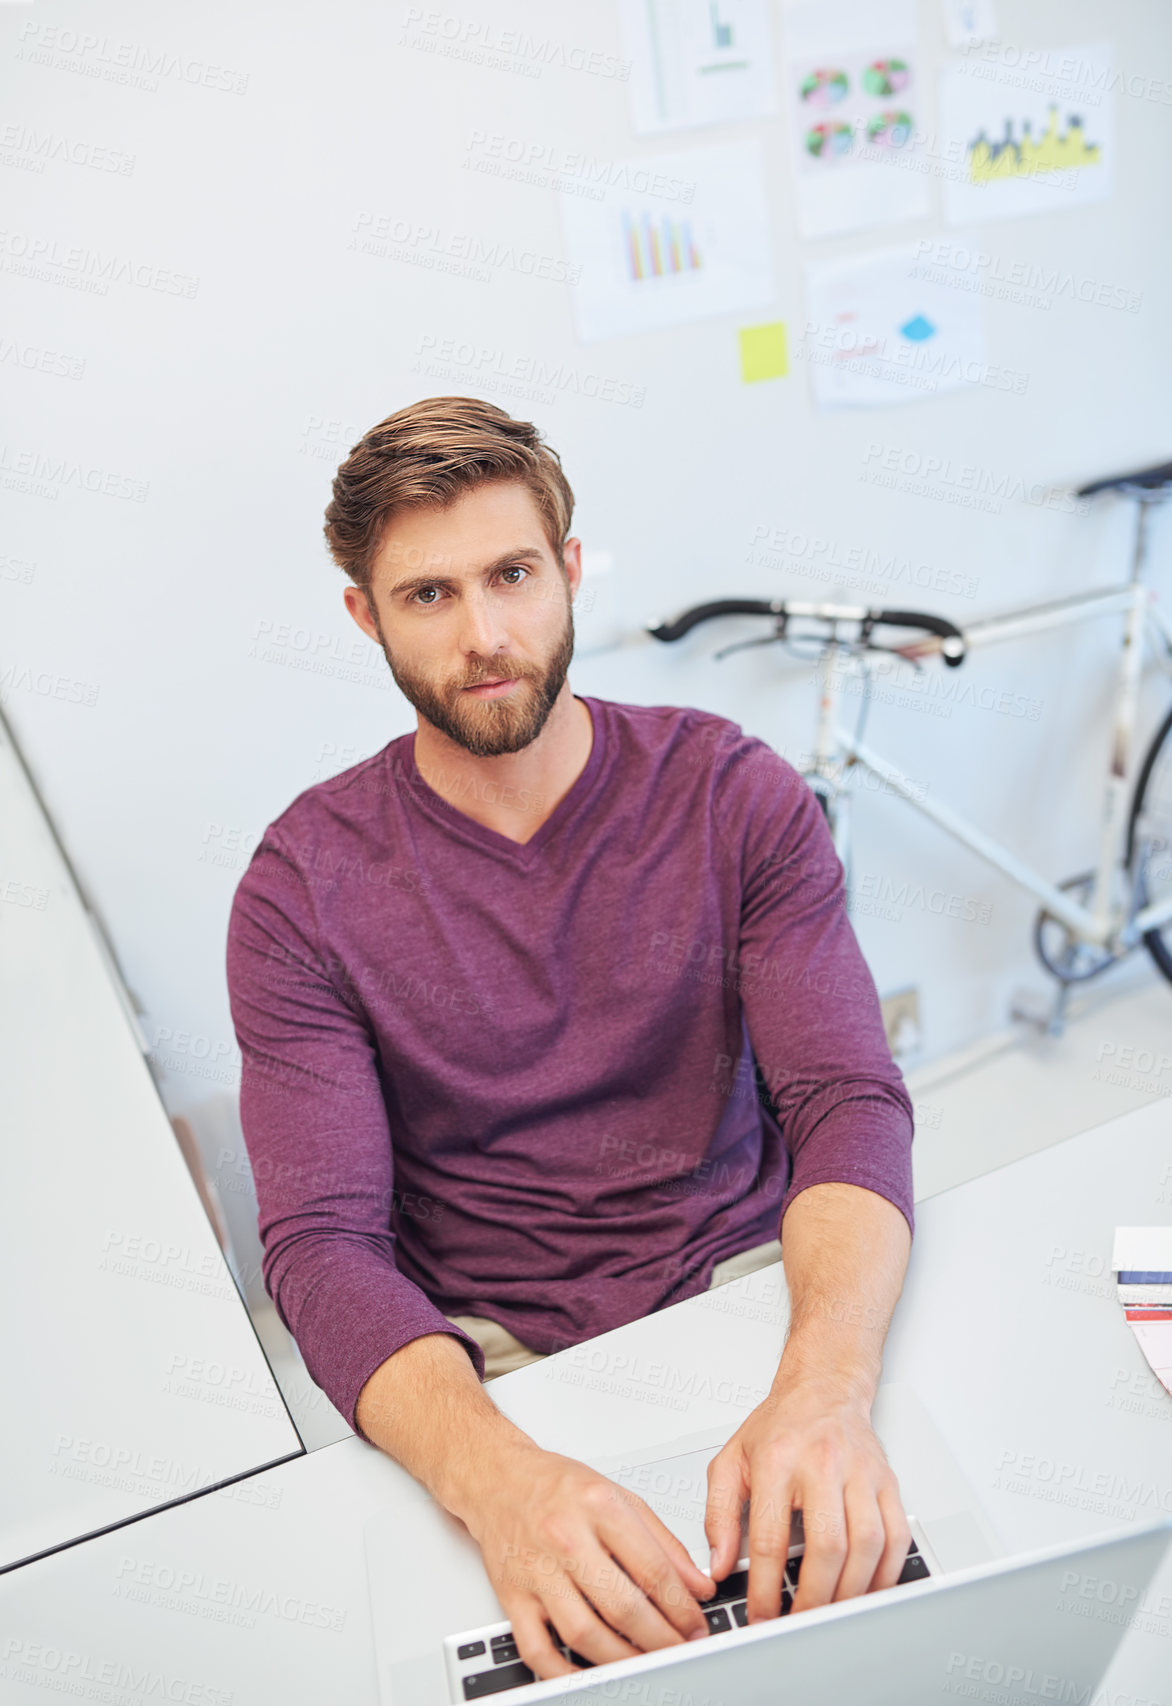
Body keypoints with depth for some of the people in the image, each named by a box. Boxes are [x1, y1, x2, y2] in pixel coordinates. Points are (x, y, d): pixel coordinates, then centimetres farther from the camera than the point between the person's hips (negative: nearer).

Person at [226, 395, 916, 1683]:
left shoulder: (731, 792, -5)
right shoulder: (303, 887, -8)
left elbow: (848, 1101, -12)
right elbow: (323, 1242, -15)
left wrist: (823, 1388, -32)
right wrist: (501, 1477, -34)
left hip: (747, 1284, 2)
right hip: (490, 1359, -1)